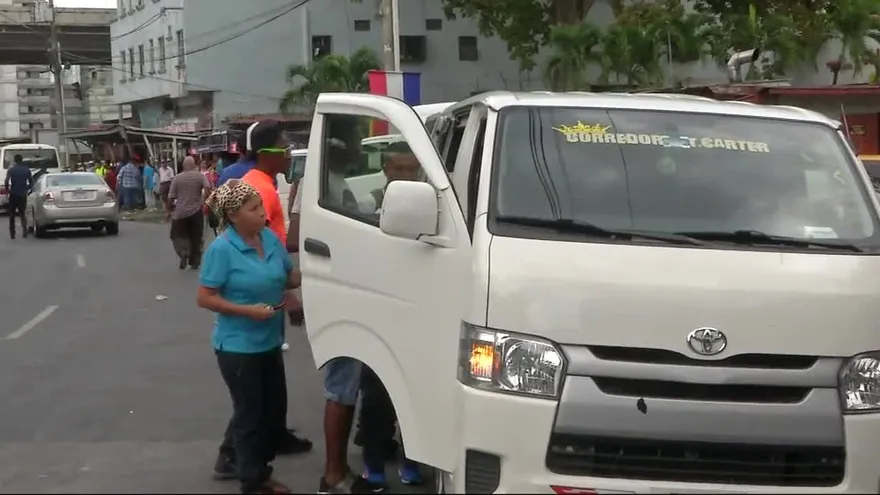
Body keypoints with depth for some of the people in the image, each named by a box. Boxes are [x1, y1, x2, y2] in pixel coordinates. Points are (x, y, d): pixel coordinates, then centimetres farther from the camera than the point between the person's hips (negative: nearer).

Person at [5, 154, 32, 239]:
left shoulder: (11, 170, -5)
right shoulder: (27, 170, 3)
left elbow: (6, 181, -16)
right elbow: (31, 182, 3)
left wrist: (7, 189, 0)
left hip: (13, 195, -2)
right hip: (23, 195, 2)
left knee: (12, 215, 10)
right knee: (22, 214, 12)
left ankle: (12, 234, 8)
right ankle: (24, 230, -10)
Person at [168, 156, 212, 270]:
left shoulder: (177, 178, -2)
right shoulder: (200, 175, -3)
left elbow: (171, 197, -3)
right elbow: (208, 188, -19)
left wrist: (169, 209, 11)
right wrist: (203, 200, -7)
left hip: (180, 212, -1)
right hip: (196, 211, 1)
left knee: (179, 235, 12)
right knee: (196, 237, 12)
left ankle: (183, 253, -14)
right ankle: (194, 262, 13)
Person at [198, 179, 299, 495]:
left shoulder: (271, 239, 1)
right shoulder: (222, 249, -18)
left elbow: (289, 277, 15)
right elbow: (205, 298, -16)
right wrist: (248, 310, -23)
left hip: (270, 342, 7)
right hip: (238, 346, -7)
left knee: (274, 408, 16)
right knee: (249, 413, 4)